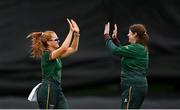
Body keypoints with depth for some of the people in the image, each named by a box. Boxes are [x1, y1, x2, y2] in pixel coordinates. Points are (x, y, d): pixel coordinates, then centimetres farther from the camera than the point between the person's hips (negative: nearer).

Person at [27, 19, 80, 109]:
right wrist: (71, 31, -27)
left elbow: (73, 49, 16)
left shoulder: (56, 55, 13)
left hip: (57, 90, 9)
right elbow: (64, 48, -30)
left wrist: (76, 33, 3)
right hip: (47, 91, -9)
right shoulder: (46, 55, -14)